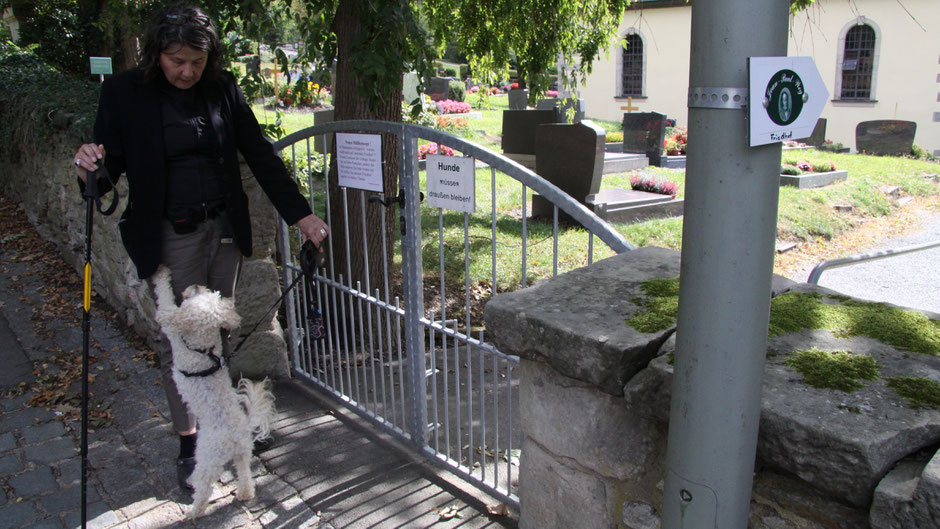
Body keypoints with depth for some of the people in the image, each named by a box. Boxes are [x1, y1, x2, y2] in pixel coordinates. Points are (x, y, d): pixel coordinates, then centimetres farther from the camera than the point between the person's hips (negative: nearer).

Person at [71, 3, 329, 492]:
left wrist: (300, 215, -5)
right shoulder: (125, 92, -7)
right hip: (169, 236, -3)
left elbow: (260, 154, 1)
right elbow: (110, 166, -3)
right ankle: (189, 446, 19)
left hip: (224, 229, 3)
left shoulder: (222, 87, 0)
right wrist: (90, 169, -28)